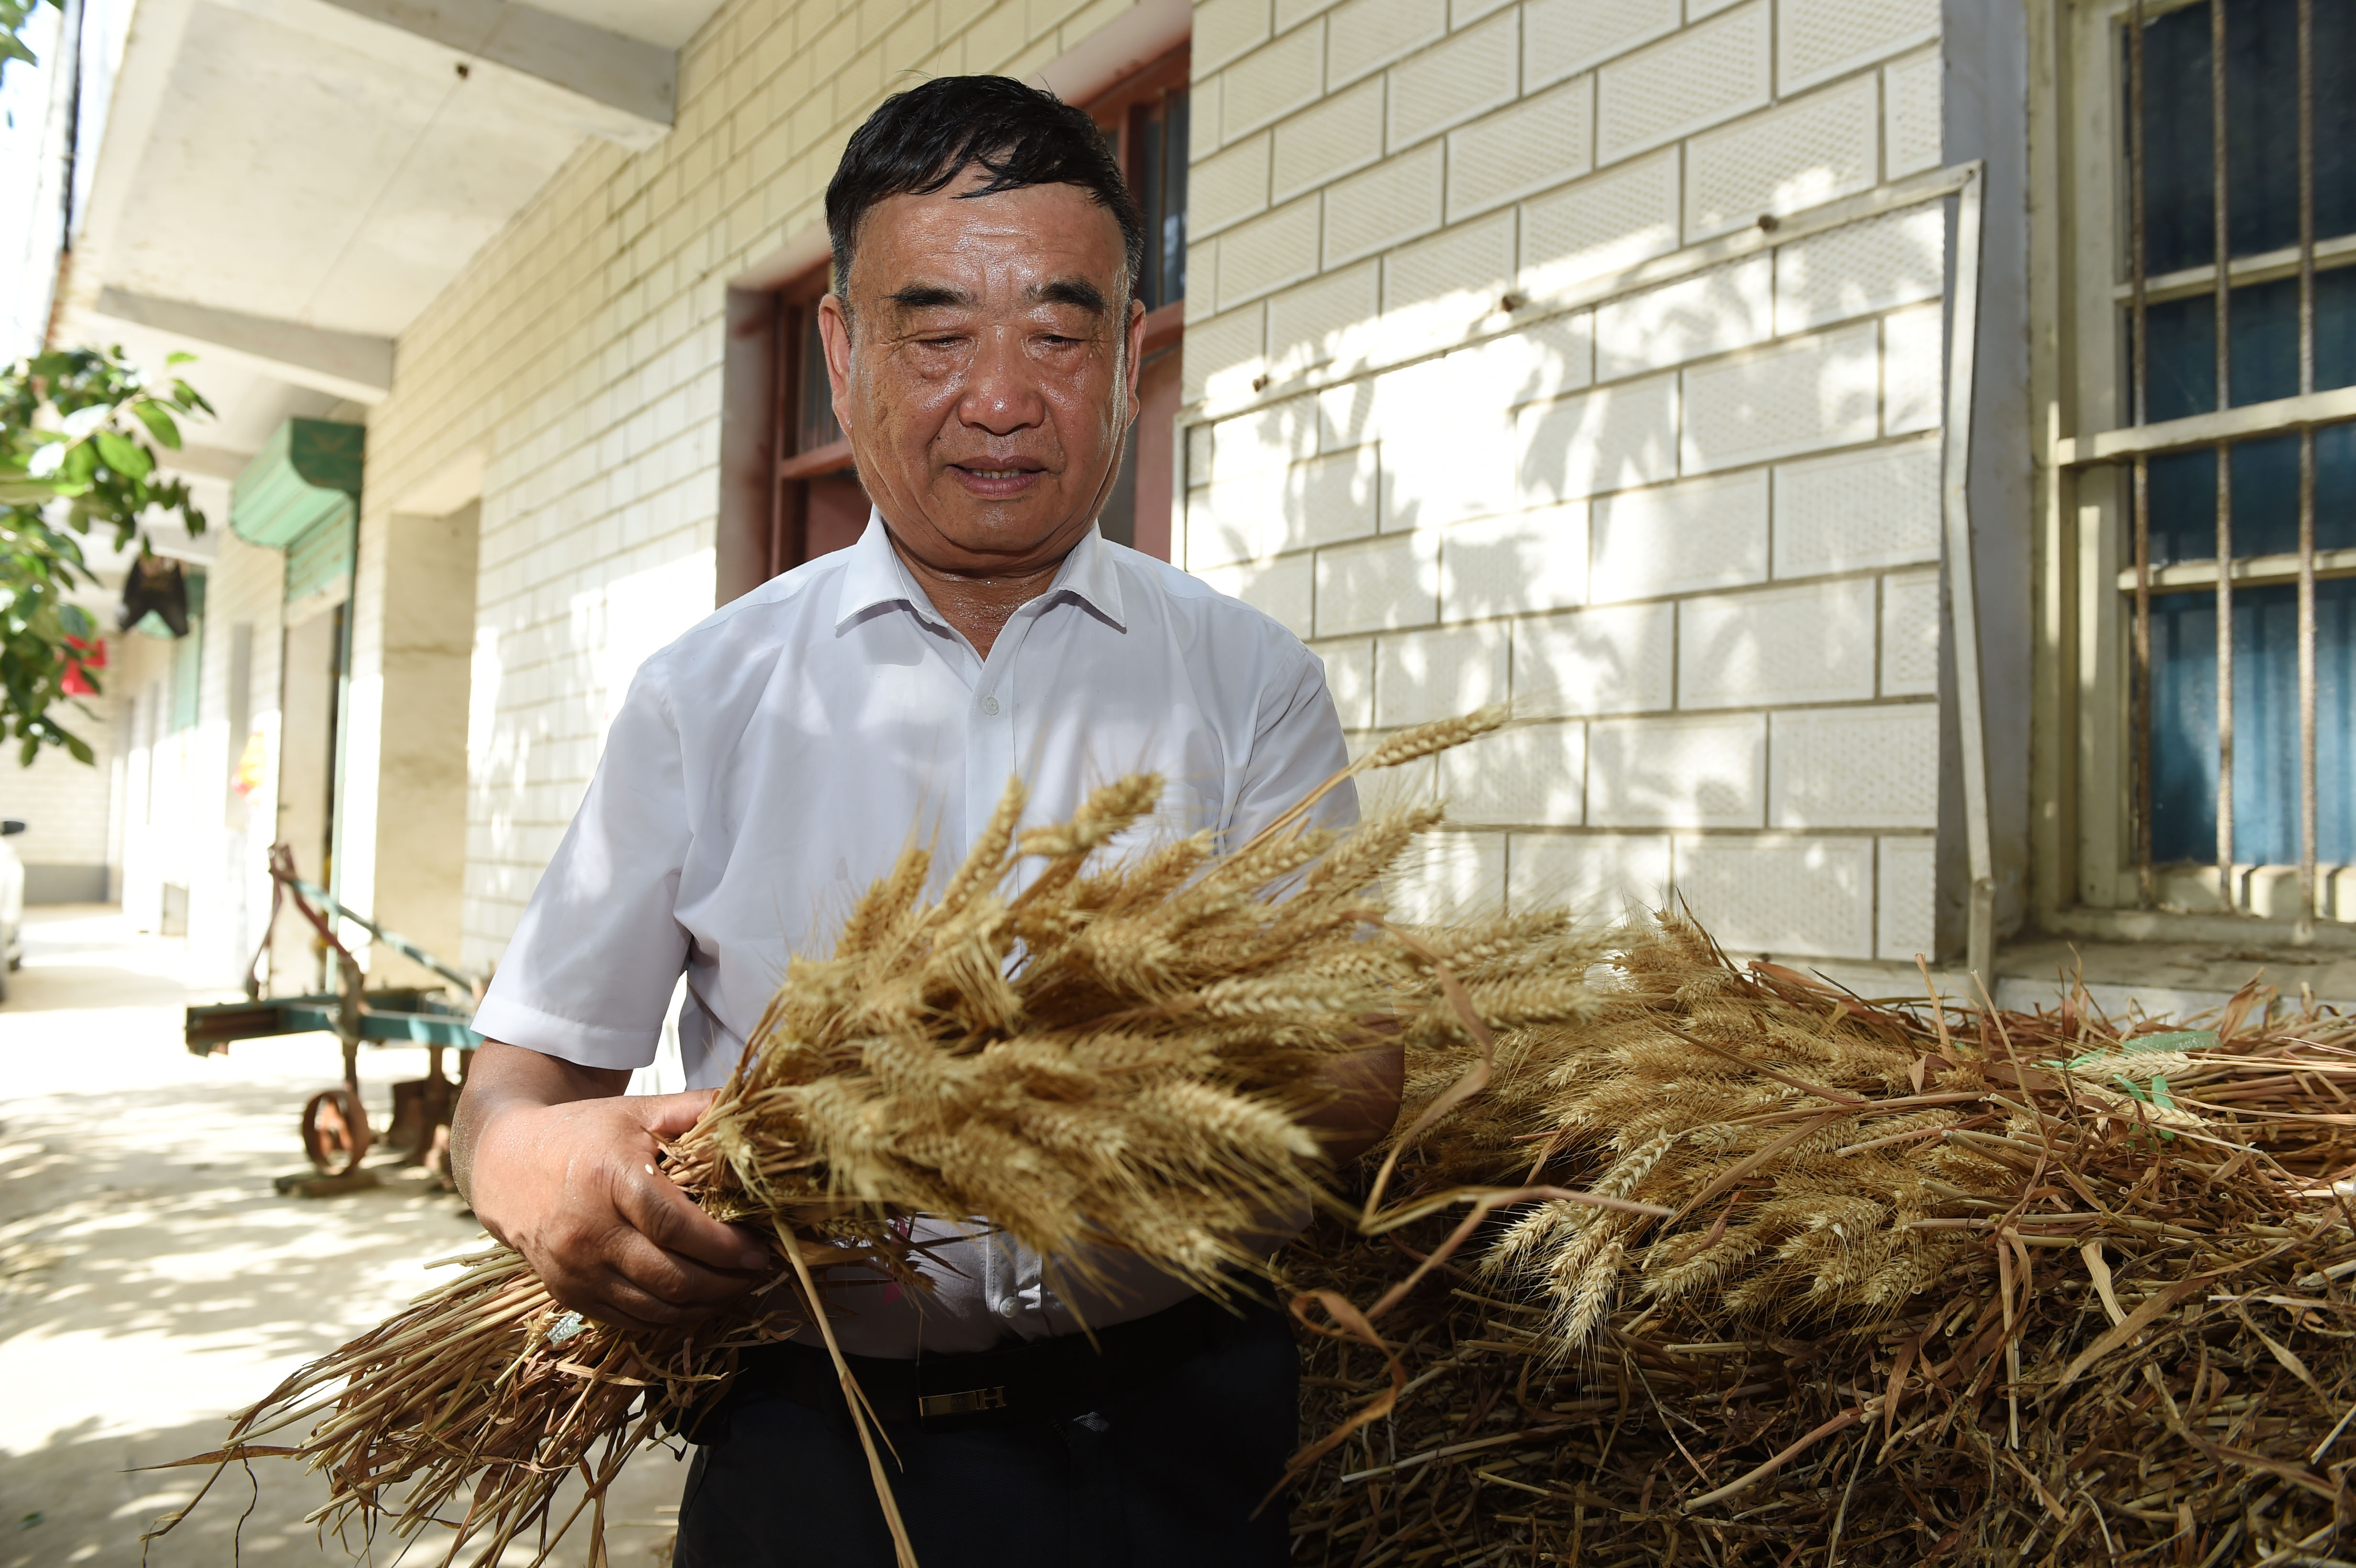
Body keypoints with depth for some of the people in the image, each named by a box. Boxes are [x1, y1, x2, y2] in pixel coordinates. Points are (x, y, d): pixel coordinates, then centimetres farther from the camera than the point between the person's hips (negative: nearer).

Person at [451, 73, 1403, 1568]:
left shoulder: (1252, 681, -1)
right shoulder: (708, 696, 2)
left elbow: (1355, 1078, -7)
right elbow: (529, 1064, 2)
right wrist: (531, 1162, -21)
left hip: (1168, 1443, 0)